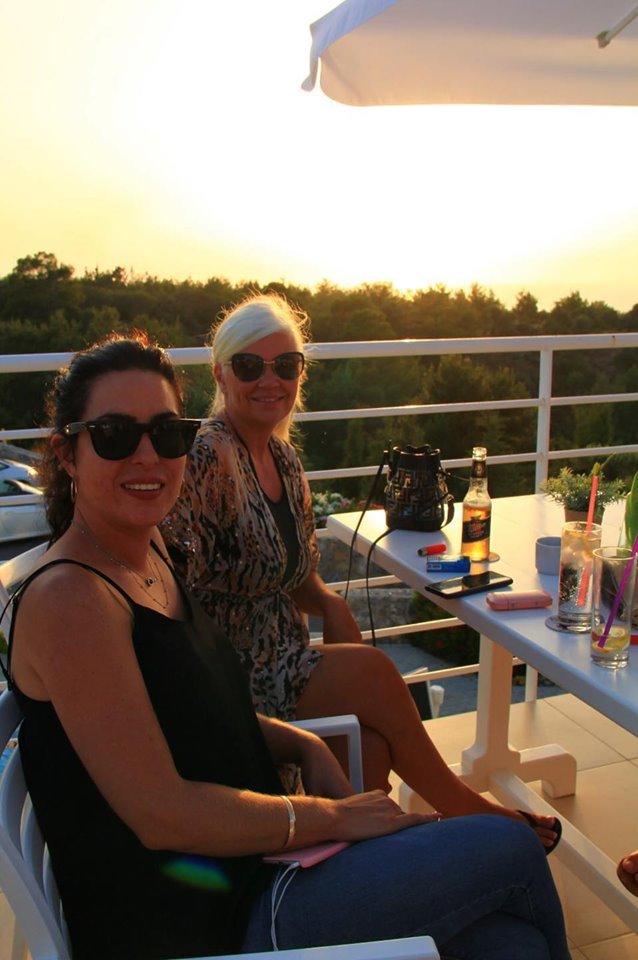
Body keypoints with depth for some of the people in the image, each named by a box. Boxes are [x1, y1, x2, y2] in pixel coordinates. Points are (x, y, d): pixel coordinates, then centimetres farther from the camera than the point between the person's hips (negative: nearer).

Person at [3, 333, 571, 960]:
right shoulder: (67, 600, -20)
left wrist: (305, 747, 0)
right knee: (510, 849, -5)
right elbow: (161, 814, -21)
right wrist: (332, 817, -13)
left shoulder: (147, 551, 7)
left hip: (246, 873, 8)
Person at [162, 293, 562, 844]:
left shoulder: (284, 459, 8)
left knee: (370, 746, -21)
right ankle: (466, 809, 2)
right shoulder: (209, 457, -18)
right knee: (373, 671, -20)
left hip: (281, 663, 7)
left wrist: (330, 604, -4)